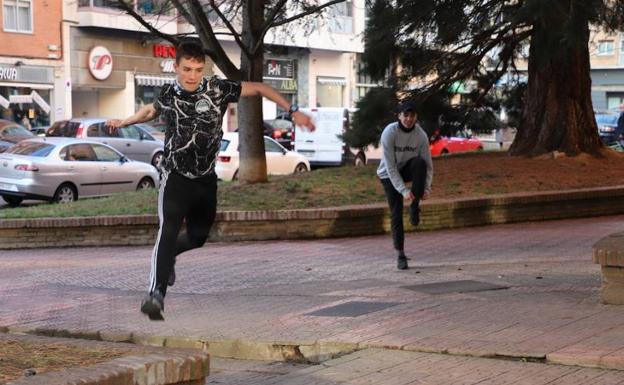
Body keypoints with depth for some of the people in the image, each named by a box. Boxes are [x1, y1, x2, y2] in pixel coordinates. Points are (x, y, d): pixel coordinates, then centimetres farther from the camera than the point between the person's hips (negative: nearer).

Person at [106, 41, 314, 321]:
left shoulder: (217, 88, -8)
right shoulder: (168, 94, -2)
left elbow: (257, 88, 0)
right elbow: (151, 110, 23)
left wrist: (293, 111, -7)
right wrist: (124, 122, 39)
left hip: (206, 180, 3)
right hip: (175, 177, -2)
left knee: (198, 237, 17)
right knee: (168, 231, -23)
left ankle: (167, 257, 49)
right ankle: (156, 295, -32)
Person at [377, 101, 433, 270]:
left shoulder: (421, 135, -17)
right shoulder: (389, 133, -25)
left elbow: (428, 164, -12)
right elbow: (390, 167, -27)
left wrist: (427, 188, -27)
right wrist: (404, 190, -33)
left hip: (407, 170, 2)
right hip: (389, 174, -2)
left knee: (419, 162, -33)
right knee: (396, 213, -9)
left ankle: (414, 207, -21)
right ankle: (400, 254, 4)